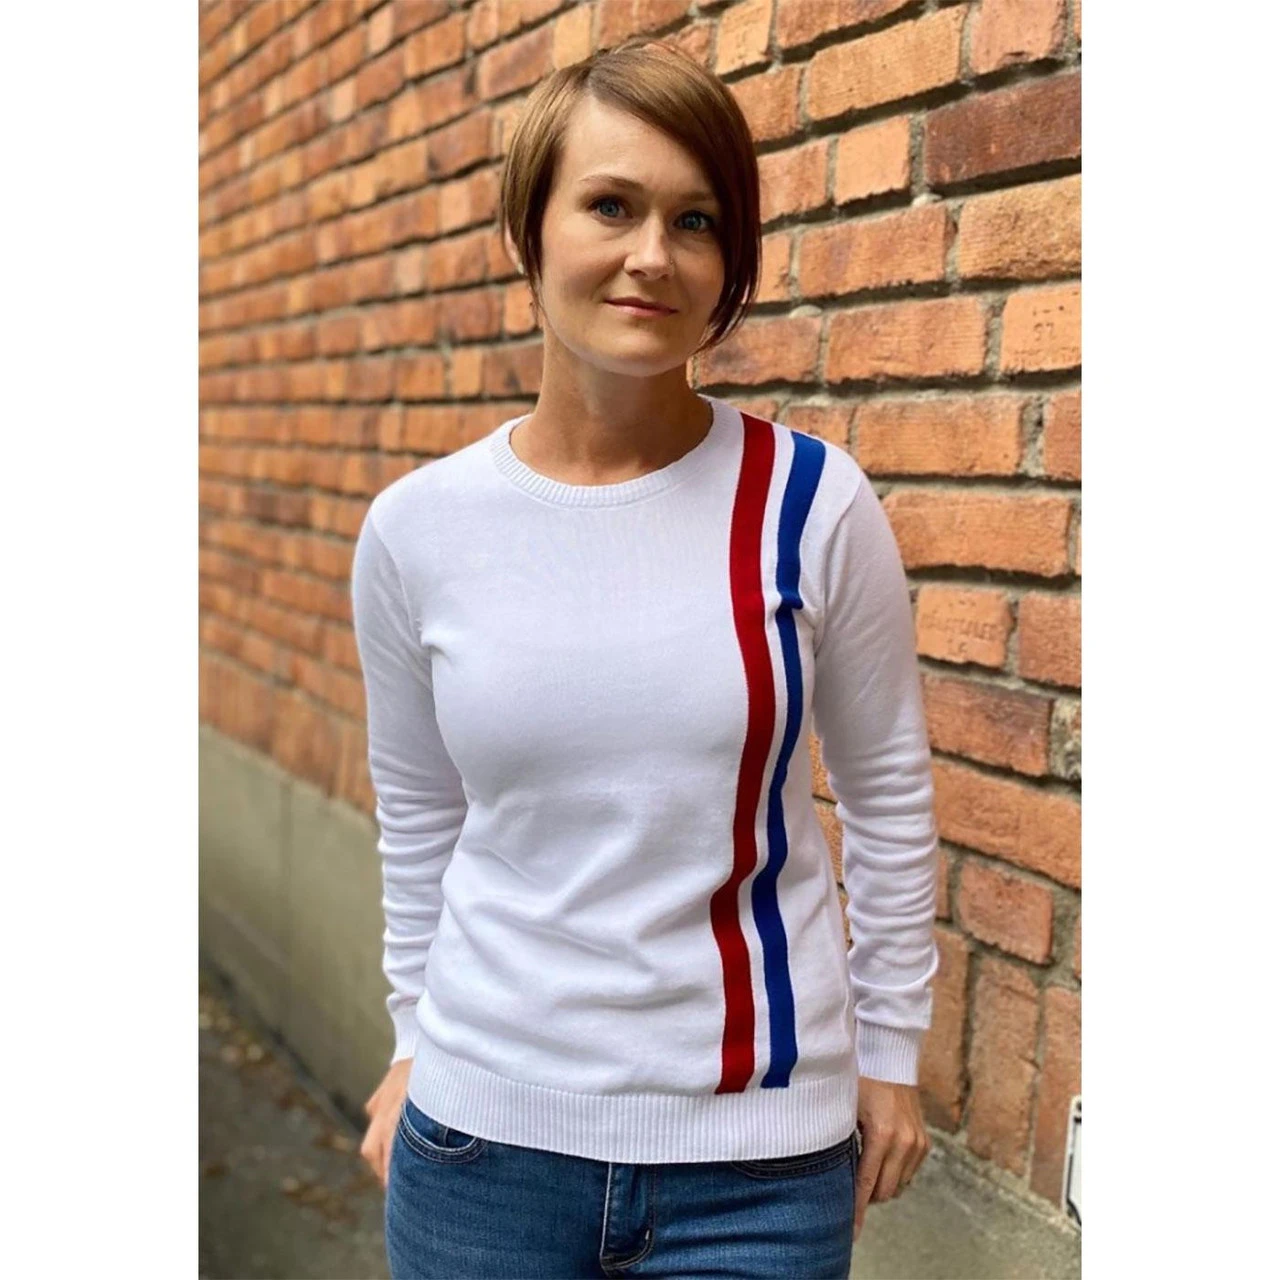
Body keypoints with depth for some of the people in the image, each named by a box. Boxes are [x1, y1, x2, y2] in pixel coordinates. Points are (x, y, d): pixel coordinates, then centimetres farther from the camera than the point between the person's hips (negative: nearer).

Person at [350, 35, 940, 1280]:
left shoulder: (815, 505, -11)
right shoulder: (415, 528, -6)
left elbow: (888, 795, -1)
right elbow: (417, 815, 6)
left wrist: (889, 1049, 5)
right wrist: (414, 1042, 13)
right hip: (480, 1134, 2)